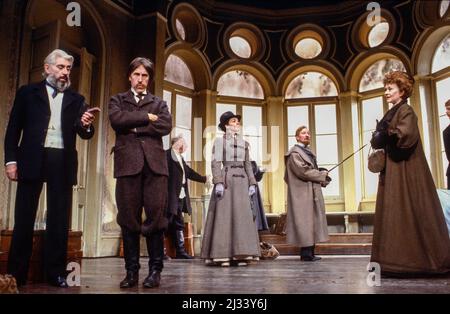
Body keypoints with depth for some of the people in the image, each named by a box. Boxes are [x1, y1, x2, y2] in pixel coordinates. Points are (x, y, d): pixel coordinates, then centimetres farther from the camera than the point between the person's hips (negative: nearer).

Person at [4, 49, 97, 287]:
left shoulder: (76, 99, 14)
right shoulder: (28, 92, 11)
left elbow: (85, 134, 7)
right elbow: (13, 128, 7)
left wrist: (86, 125, -16)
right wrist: (10, 159, -5)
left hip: (62, 162, 1)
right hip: (32, 159, -1)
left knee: (59, 219, 2)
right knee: (24, 217, 2)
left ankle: (55, 272, 8)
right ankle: (16, 272, 10)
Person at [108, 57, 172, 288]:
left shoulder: (159, 103, 20)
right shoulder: (118, 100, 19)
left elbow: (166, 125, 0)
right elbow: (117, 119, -4)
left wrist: (134, 127, -2)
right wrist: (146, 117, -2)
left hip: (154, 163, 0)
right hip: (128, 163, 0)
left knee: (155, 216, -4)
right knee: (129, 218, -1)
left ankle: (155, 270, 4)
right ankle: (131, 271, 7)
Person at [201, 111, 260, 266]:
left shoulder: (244, 143, 20)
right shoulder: (219, 140, 5)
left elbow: (248, 164, 18)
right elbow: (215, 163, -5)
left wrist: (252, 183, 8)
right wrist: (218, 182, -16)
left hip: (241, 181, 5)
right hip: (226, 179, -5)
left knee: (242, 215, 2)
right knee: (224, 215, -6)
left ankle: (240, 254, 7)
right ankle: (223, 255, -3)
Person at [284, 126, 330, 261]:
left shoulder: (308, 152, 22)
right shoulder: (294, 153, -8)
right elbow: (303, 171, -17)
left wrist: (321, 179, 4)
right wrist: (322, 175, -8)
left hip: (312, 193, 9)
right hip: (302, 194, -9)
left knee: (312, 222, 8)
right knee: (304, 221, -8)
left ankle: (310, 253, 13)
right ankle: (306, 254, -3)